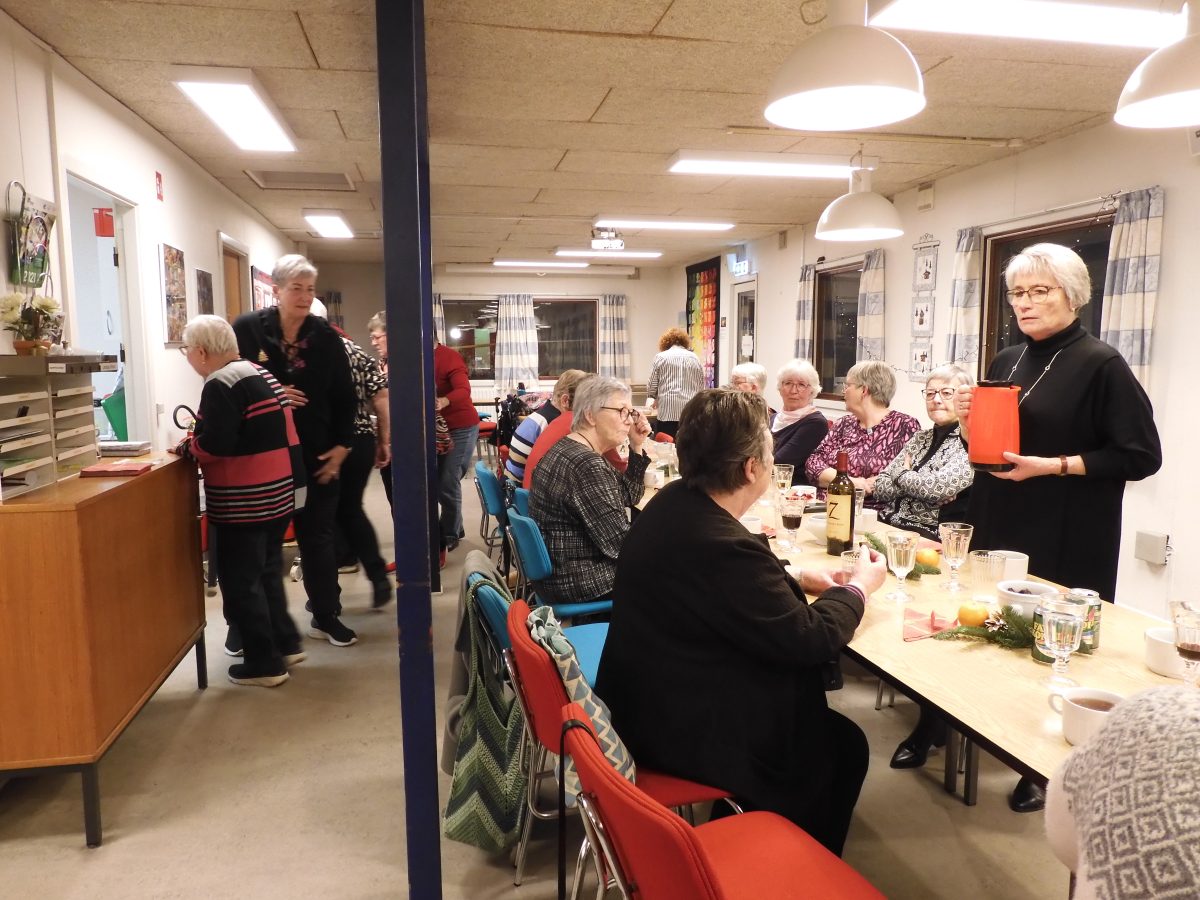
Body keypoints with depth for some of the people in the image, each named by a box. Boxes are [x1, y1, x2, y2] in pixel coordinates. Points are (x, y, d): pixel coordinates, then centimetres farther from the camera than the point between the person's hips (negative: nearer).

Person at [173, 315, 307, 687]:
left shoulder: (221, 385, -15)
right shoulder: (261, 374, 13)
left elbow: (215, 445, -24)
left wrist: (186, 447, -4)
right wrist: (200, 439, 11)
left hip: (246, 501, -9)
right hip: (280, 492, 9)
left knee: (240, 581, 4)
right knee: (267, 572, 22)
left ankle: (264, 663, 11)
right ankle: (286, 644, 30)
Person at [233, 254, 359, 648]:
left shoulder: (325, 336, 1)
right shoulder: (247, 329, -5)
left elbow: (344, 396, 4)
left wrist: (342, 445, -2)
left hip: (317, 455, 2)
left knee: (318, 536, 11)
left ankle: (326, 616, 25)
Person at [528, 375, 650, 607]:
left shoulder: (566, 450, 7)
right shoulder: (587, 466, -25)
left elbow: (628, 497, 12)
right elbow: (621, 544, -24)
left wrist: (636, 446, 2)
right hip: (579, 585, -9)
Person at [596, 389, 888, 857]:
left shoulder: (672, 503, -5)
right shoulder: (722, 546, -33)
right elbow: (808, 640, -20)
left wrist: (797, 579, 7)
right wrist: (859, 588, -3)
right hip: (685, 732, -9)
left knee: (823, 724, 25)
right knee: (845, 745, 12)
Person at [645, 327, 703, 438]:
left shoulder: (660, 357, 3)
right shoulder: (695, 358, 12)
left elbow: (651, 386, 2)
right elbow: (701, 385, 14)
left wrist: (652, 398, 22)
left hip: (668, 412, -3)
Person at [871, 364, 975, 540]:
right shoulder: (920, 438, 14)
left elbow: (939, 487, -19)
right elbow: (880, 488, 7)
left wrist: (901, 474, -1)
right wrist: (920, 485, -10)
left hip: (928, 536, -6)